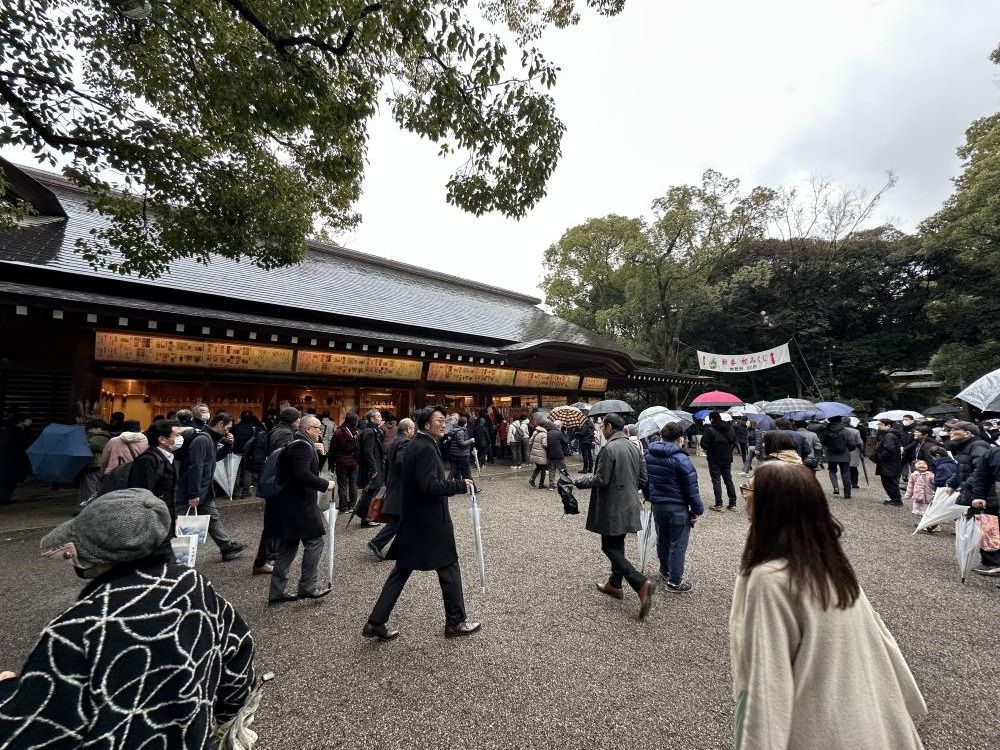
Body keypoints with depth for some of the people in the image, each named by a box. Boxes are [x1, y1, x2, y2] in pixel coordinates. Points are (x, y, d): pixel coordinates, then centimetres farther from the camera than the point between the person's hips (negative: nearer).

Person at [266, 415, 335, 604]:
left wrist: (316, 451, 11)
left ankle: (277, 593, 23)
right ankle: (307, 587, 10)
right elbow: (302, 474, -28)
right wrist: (325, 484, -18)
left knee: (287, 547, 15)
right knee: (314, 542, 1)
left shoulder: (297, 443, 15)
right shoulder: (303, 446, -17)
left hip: (288, 503, 10)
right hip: (298, 504, -10)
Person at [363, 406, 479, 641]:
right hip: (431, 522, -9)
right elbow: (430, 485, -28)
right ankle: (455, 622, 24)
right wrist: (460, 485, -19)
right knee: (449, 568, 8)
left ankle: (376, 623, 22)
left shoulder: (414, 445, 9)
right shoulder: (426, 448, -20)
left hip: (412, 520, 9)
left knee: (401, 571, 16)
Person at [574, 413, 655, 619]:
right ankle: (615, 584, 32)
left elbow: (600, 479, -20)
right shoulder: (634, 448, 7)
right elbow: (642, 480, 10)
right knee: (617, 546, 20)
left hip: (612, 508, -9)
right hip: (628, 506, 9)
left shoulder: (609, 449, -19)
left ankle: (641, 583, -9)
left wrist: (579, 482, -5)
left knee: (610, 548, 2)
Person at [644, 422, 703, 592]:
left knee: (662, 540, 21)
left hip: (657, 505, 7)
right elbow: (691, 488, -15)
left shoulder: (648, 455, 3)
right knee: (677, 545, 6)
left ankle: (665, 571, 39)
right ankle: (675, 582, 15)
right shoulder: (680, 459, -18)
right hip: (678, 508, -6)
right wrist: (697, 510, -5)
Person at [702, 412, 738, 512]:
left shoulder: (710, 429, -17)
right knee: (728, 480, 14)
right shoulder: (729, 428, 3)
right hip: (727, 459, 6)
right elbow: (734, 442, 10)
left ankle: (718, 504, 2)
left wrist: (707, 450, 1)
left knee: (716, 481, 1)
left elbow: (704, 444, -19)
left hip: (714, 459, -6)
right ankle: (733, 504, 18)